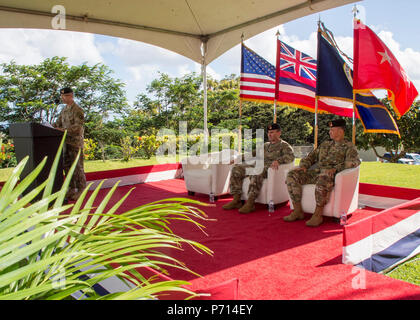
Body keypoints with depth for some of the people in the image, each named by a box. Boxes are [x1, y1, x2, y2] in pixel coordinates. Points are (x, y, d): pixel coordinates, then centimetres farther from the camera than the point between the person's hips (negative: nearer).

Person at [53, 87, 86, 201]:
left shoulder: (78, 110, -12)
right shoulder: (64, 110, 13)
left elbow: (78, 127, -20)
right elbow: (58, 123, 15)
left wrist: (63, 130, -27)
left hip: (76, 142, -8)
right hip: (66, 142, 8)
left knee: (77, 166, -1)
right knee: (66, 166, 12)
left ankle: (81, 189, 9)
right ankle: (72, 188, 22)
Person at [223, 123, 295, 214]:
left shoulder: (284, 145, 10)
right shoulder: (265, 145, 32)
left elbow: (291, 156, -10)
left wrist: (278, 160, -30)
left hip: (269, 168, -7)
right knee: (236, 168, -12)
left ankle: (250, 203, -42)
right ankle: (236, 200, -18)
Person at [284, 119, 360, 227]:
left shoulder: (349, 146, 11)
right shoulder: (325, 144, 30)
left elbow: (354, 161, -8)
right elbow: (312, 156, 30)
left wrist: (335, 168, -23)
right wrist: (303, 165, 6)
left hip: (330, 174, -6)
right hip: (315, 171, 6)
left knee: (323, 179, -43)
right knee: (292, 175, -18)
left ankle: (318, 215, -30)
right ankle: (297, 211, -15)